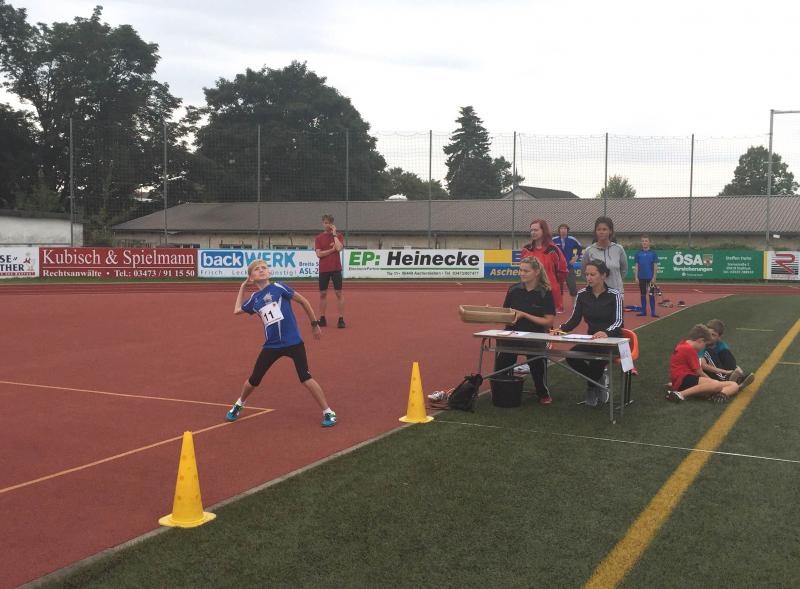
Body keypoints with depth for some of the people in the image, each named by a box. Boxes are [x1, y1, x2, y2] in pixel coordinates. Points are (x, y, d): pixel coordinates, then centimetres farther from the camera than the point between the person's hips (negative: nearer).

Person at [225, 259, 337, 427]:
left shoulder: (278, 287, -5)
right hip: (271, 345, 4)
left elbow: (303, 301, 0)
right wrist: (242, 287, 21)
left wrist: (314, 324, 5)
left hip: (293, 342, -4)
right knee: (254, 380, 11)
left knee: (305, 378, -13)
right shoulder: (254, 299, 8)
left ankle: (328, 413, -2)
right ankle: (238, 405, 40)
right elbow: (237, 310, 23)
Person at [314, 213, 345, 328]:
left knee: (339, 293, -2)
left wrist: (334, 234, -10)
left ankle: (341, 319, 0)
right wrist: (332, 249, -10)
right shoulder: (319, 238, 6)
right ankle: (322, 319, 14)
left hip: (336, 268, -2)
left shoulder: (338, 236, 3)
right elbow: (319, 254, -5)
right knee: (322, 294, 6)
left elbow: (339, 248, -16)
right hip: (323, 269, 2)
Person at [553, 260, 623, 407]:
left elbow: (618, 321, -20)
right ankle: (599, 378, 2)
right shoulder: (582, 294, 2)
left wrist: (605, 332, -42)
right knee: (571, 357, -26)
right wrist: (562, 328, -19)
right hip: (591, 339, 4)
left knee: (597, 357, -35)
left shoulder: (614, 295, -10)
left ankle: (592, 387, -2)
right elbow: (575, 319, 2)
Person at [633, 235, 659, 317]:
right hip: (641, 277, 2)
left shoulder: (653, 253, -1)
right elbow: (636, 266, 6)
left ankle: (653, 312, 1)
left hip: (650, 277, -2)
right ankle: (643, 311, 15)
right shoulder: (638, 253, 4)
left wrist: (654, 277, -8)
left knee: (651, 294, -2)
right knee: (643, 294, 8)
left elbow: (655, 266, -1)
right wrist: (636, 277, 0)